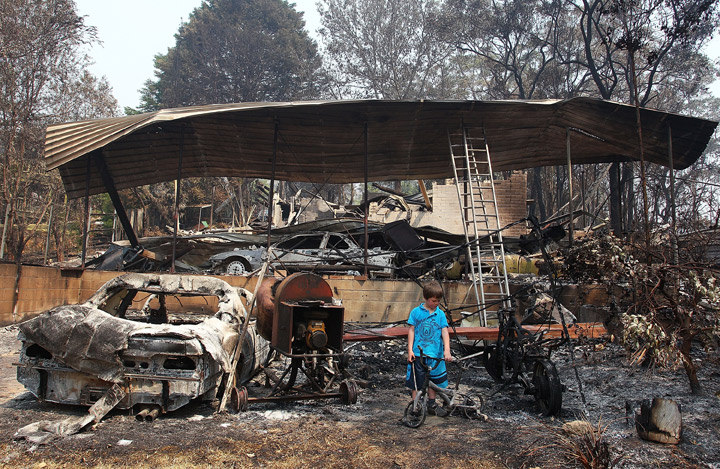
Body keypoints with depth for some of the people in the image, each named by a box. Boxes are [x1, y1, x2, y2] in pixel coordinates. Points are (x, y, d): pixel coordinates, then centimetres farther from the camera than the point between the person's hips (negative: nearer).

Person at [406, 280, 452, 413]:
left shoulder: (440, 314, 3)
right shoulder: (416, 312, -1)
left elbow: (445, 332, -2)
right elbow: (411, 331, 1)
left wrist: (447, 350, -14)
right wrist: (410, 350, -5)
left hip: (435, 354, 2)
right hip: (418, 353, -2)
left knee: (433, 380, 13)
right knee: (416, 382, 2)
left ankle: (431, 403, 29)